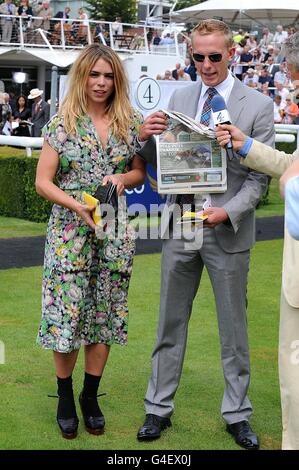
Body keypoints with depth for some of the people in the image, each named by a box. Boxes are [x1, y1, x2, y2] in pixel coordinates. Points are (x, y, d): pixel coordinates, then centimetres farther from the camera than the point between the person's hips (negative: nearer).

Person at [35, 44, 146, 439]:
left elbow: (141, 172, 13)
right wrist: (76, 205, -19)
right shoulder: (62, 123, -3)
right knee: (66, 313, -3)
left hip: (115, 230, 3)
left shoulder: (131, 122, 4)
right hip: (70, 229, -2)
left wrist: (124, 178, -9)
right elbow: (43, 182, -4)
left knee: (105, 314, 7)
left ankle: (90, 395, 22)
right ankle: (65, 395, 17)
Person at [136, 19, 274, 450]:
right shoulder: (180, 97, 5)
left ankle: (237, 414, 24)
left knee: (233, 329, 9)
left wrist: (228, 212, -23)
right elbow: (161, 163, 8)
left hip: (228, 232, -3)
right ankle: (159, 409, 24)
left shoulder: (258, 105, -6)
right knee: (170, 323, 12)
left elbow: (259, 177, -7)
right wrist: (147, 138, -13)